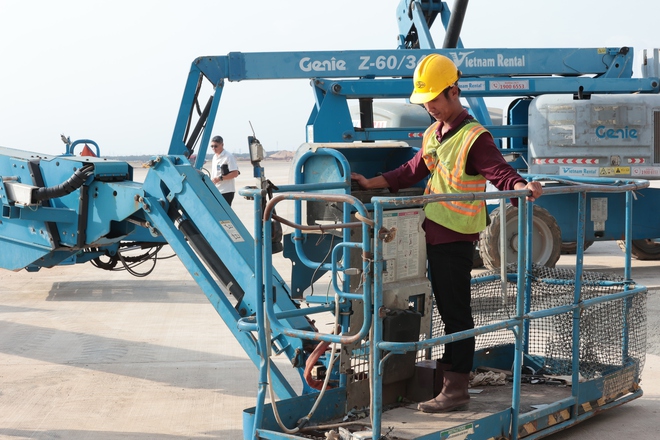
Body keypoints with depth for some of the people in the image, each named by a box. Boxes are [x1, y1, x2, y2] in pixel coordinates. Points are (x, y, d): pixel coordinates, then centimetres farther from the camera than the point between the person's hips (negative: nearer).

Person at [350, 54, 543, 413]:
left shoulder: (474, 137, -14)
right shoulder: (432, 134, 13)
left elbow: (500, 172, -23)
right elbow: (412, 172, 23)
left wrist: (522, 187, -43)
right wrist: (371, 183, 22)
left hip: (456, 238, -8)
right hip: (434, 235, 8)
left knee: (457, 313, -4)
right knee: (446, 309, 18)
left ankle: (457, 390, 0)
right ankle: (448, 369, 29)